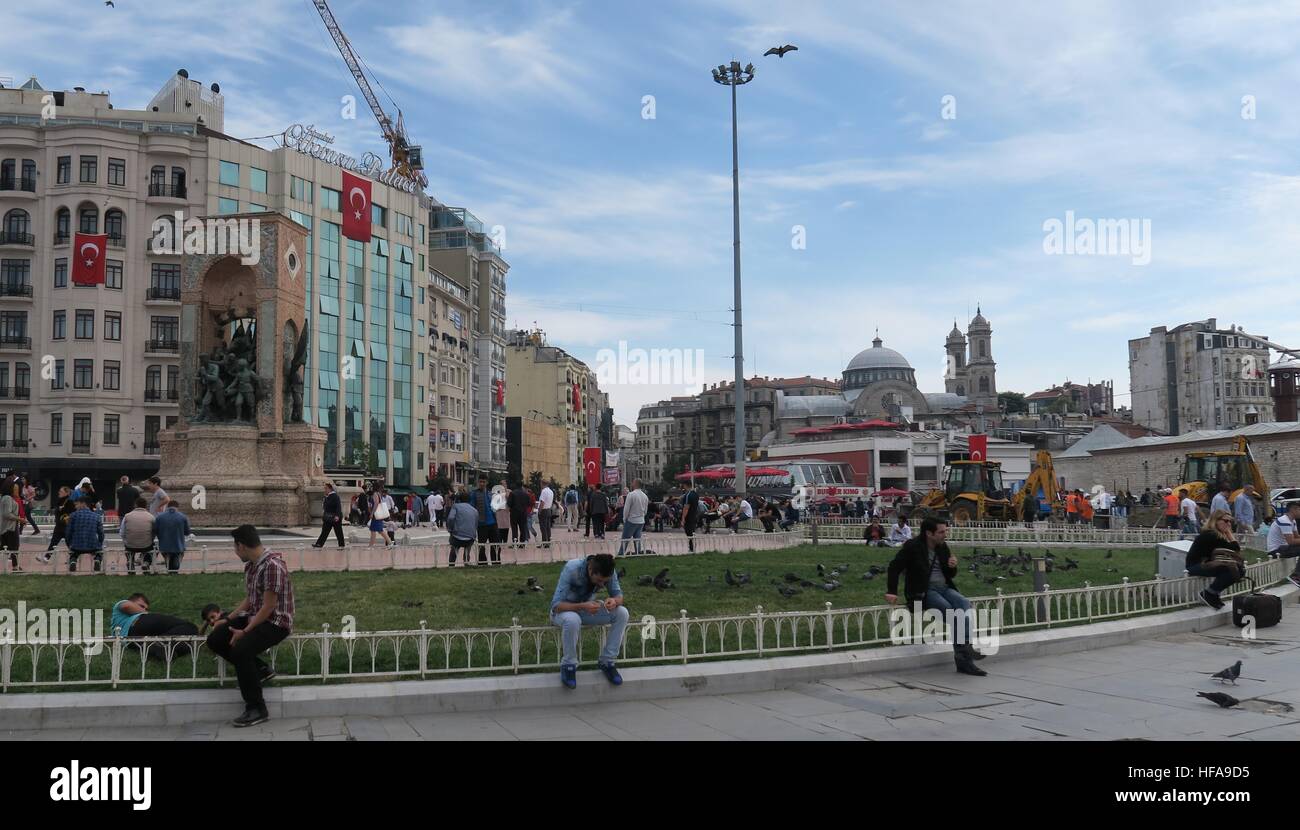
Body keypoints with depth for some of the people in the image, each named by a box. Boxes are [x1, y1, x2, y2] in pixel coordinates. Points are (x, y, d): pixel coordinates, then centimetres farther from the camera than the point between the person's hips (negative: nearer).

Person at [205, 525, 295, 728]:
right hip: (255, 617, 10)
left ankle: (257, 709, -18)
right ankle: (260, 669, 10)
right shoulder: (250, 566, 8)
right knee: (215, 639, -1)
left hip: (276, 622, -10)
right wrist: (228, 620, 16)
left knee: (240, 649, -31)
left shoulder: (272, 566, -23)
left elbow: (268, 607, -23)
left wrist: (245, 631, -20)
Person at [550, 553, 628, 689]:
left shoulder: (607, 572, -19)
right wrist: (582, 606, -47)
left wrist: (615, 601, -32)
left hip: (586, 608, 5)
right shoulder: (572, 569, -32)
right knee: (572, 620, -40)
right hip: (564, 609, -5)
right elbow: (556, 605, -34)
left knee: (622, 613, -18)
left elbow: (618, 595, -8)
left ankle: (606, 662, -5)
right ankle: (568, 666, -16)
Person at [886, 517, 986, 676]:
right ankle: (962, 654, -25)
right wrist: (892, 591, -14)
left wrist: (953, 567, -2)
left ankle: (964, 657, -31)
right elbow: (894, 567, -5)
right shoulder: (913, 546, -5)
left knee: (965, 604, -25)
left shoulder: (943, 547, 14)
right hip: (924, 591, -5)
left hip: (944, 588, 6)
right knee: (949, 609, -31)